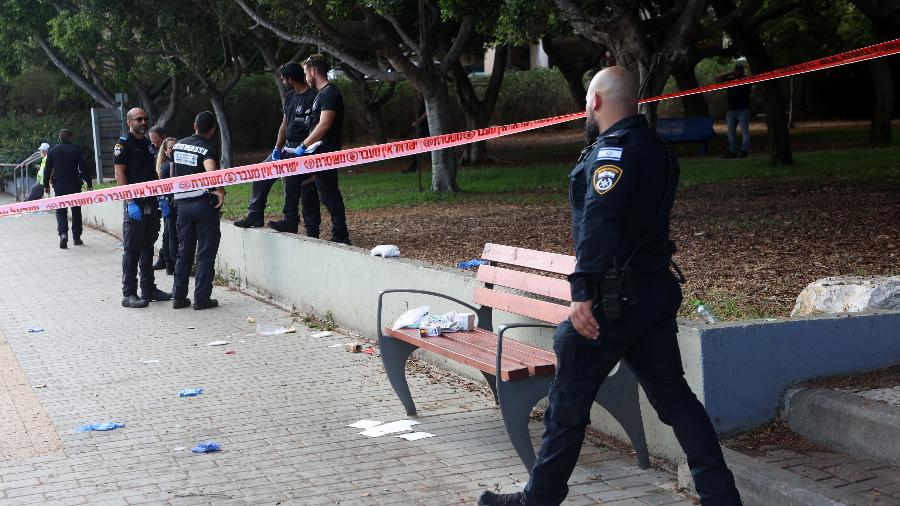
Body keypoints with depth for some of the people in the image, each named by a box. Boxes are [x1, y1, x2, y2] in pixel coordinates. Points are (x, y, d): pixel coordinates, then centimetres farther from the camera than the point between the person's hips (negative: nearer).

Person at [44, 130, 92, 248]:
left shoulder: (52, 151, 1)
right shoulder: (76, 151, -4)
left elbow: (47, 169, 3)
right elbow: (84, 168, -6)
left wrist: (46, 185, 11)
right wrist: (89, 184, -1)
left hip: (59, 186, 1)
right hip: (74, 185, -1)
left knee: (61, 211, 4)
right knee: (76, 211, 11)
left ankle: (63, 233, -18)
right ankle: (76, 237, 13)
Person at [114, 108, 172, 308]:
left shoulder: (148, 144, 17)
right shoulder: (123, 144, -6)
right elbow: (120, 175, -12)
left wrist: (161, 198, 14)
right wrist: (130, 203, -19)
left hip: (151, 203, 7)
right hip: (134, 204, -7)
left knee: (148, 248, 13)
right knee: (132, 249, -5)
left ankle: (148, 288, 20)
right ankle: (129, 294, -2)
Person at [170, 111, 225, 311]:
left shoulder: (178, 145, 9)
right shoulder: (208, 150, -10)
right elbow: (211, 171, -32)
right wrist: (219, 190, -26)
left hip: (182, 203, 6)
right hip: (204, 203, -5)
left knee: (184, 252, 13)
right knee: (206, 253, 1)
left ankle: (179, 297, 13)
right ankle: (202, 298, 0)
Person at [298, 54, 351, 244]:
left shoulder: (330, 93, -14)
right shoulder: (321, 93, 19)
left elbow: (324, 125, -22)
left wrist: (304, 146, -20)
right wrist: (306, 146, 17)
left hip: (326, 153, -11)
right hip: (317, 153, 11)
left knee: (328, 193, -9)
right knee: (307, 191, 15)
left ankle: (340, 235, -5)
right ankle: (312, 233, 21)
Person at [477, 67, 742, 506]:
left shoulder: (614, 149, -15)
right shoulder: (657, 149, 14)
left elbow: (599, 223, -27)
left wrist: (583, 292, -33)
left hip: (612, 299, -9)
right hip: (657, 292, 9)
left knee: (568, 402, 3)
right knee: (673, 395, 10)